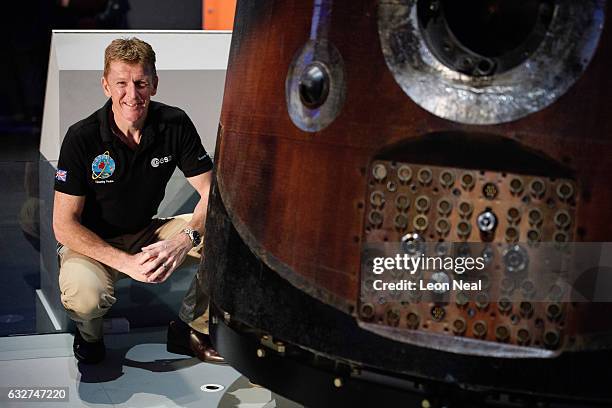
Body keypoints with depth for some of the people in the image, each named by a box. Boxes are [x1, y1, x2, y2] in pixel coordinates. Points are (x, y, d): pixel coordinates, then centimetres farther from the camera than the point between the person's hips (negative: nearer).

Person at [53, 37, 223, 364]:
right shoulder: (81, 138, -19)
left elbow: (213, 193, -11)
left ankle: (190, 329, 2)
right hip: (92, 242, -3)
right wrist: (125, 262, -31)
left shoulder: (175, 125, -11)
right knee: (84, 295, -37)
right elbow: (64, 224, -19)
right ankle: (89, 333, 2)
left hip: (148, 236, 4)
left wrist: (185, 240, -32)